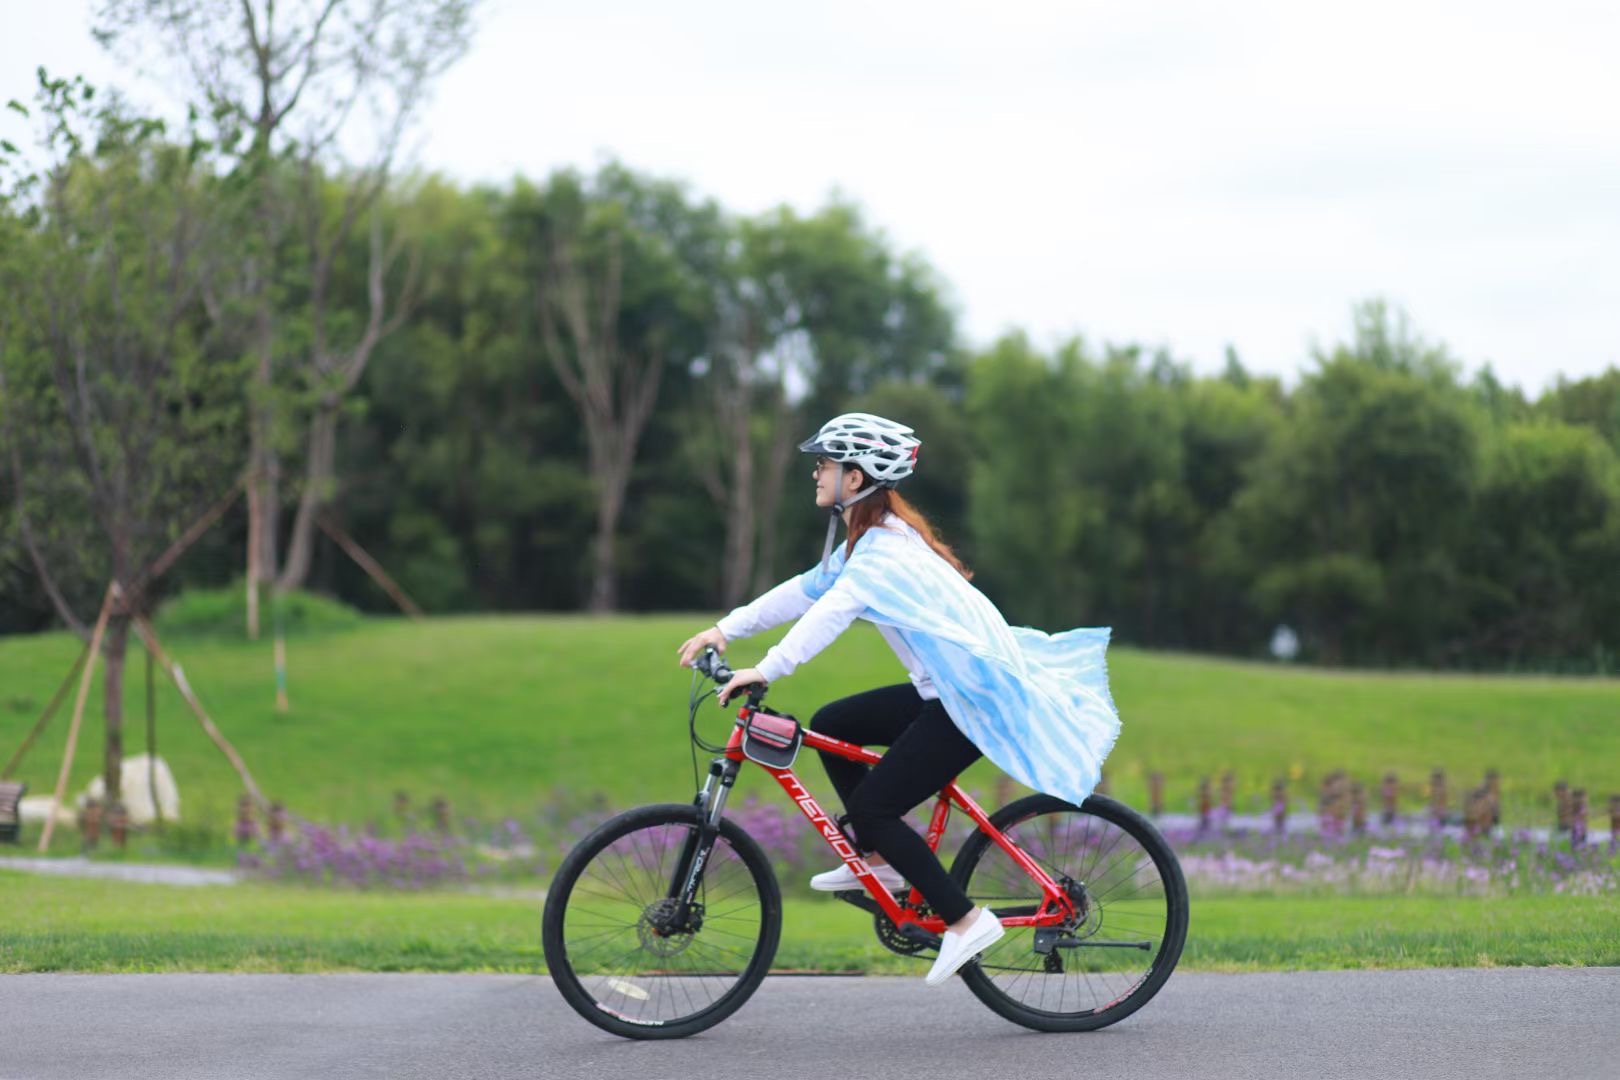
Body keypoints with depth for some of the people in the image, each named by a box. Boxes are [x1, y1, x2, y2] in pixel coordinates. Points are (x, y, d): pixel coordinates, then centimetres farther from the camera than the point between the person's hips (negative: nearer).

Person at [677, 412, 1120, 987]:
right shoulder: (870, 538, 13)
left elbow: (834, 609, -35)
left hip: (976, 699, -10)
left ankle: (966, 921, -6)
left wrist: (766, 670, -44)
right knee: (831, 726, 13)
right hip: (951, 687, 10)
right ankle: (880, 862, 17)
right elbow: (806, 590, 14)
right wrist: (726, 629, 7)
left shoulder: (886, 548, -19)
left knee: (871, 808, -10)